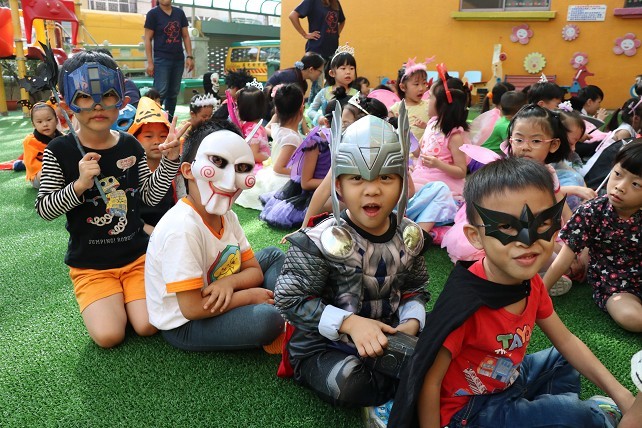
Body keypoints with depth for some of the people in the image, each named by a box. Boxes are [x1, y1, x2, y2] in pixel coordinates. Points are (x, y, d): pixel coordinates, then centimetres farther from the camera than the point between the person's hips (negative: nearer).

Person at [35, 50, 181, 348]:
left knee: (149, 326, -10)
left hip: (136, 255, 2)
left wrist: (169, 161, -12)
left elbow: (151, 196, 1)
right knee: (109, 336, -15)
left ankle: (125, 293, 21)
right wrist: (80, 184, -27)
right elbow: (44, 209, -11)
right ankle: (95, 299, 18)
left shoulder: (130, 146, -2)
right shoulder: (60, 151, -11)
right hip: (90, 264, -2)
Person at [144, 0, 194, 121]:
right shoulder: (153, 14, -1)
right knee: (160, 93, -12)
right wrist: (150, 62, -10)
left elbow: (185, 36, 13)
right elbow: (148, 39, -3)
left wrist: (189, 56, 2)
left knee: (173, 93, 7)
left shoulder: (179, 13, 11)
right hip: (162, 60, -4)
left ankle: (169, 121, 14)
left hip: (179, 59, 5)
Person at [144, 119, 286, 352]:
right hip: (183, 324, -9)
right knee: (265, 319, -30)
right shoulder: (182, 228, -31)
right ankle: (277, 319, 3)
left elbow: (254, 271, 1)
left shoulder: (227, 217, -5)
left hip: (216, 298, 9)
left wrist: (229, 282, -22)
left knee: (274, 255, 10)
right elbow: (192, 308, -30)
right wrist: (249, 295, -17)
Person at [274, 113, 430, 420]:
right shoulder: (322, 241, -19)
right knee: (347, 384, -32)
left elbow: (416, 289, 10)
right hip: (323, 345, -4)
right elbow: (290, 298, -18)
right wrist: (349, 323, -26)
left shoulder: (408, 236, -1)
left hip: (387, 336, 5)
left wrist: (411, 322, -12)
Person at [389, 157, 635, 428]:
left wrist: (620, 394, 2)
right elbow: (429, 382, -27)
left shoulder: (531, 283, -10)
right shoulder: (465, 303, -35)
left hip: (508, 381, 8)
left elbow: (566, 341, 5)